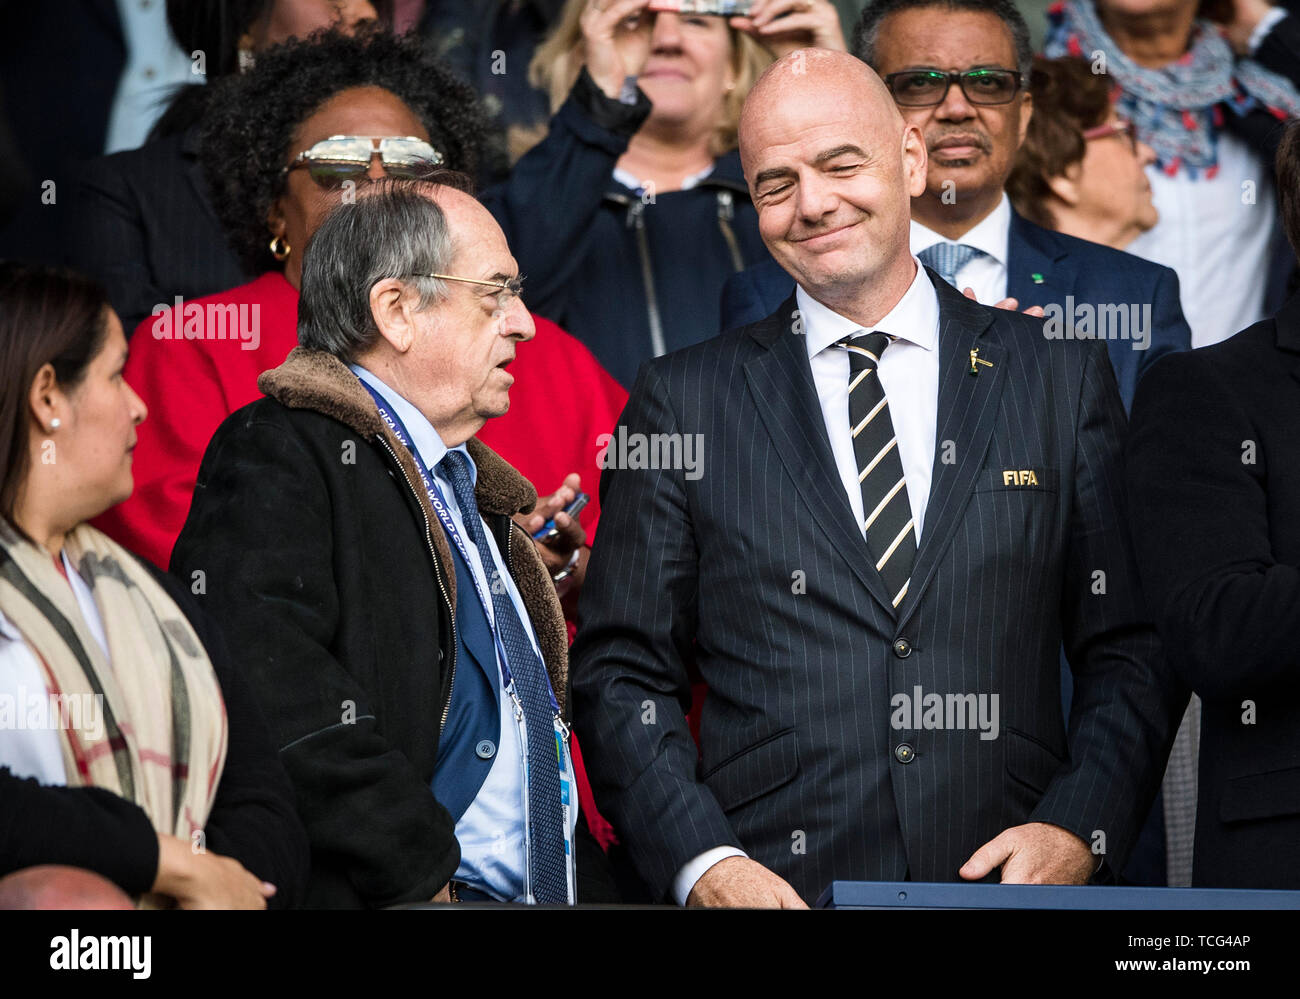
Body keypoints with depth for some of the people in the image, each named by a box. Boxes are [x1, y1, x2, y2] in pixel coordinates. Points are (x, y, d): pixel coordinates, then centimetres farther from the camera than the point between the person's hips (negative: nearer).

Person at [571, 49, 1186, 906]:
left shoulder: (1061, 376, 8)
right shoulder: (683, 403, 6)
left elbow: (1133, 645, 8)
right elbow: (622, 673, 5)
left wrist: (1078, 830, -7)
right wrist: (702, 862, -9)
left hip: (1012, 889, 1)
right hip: (776, 891, -1)